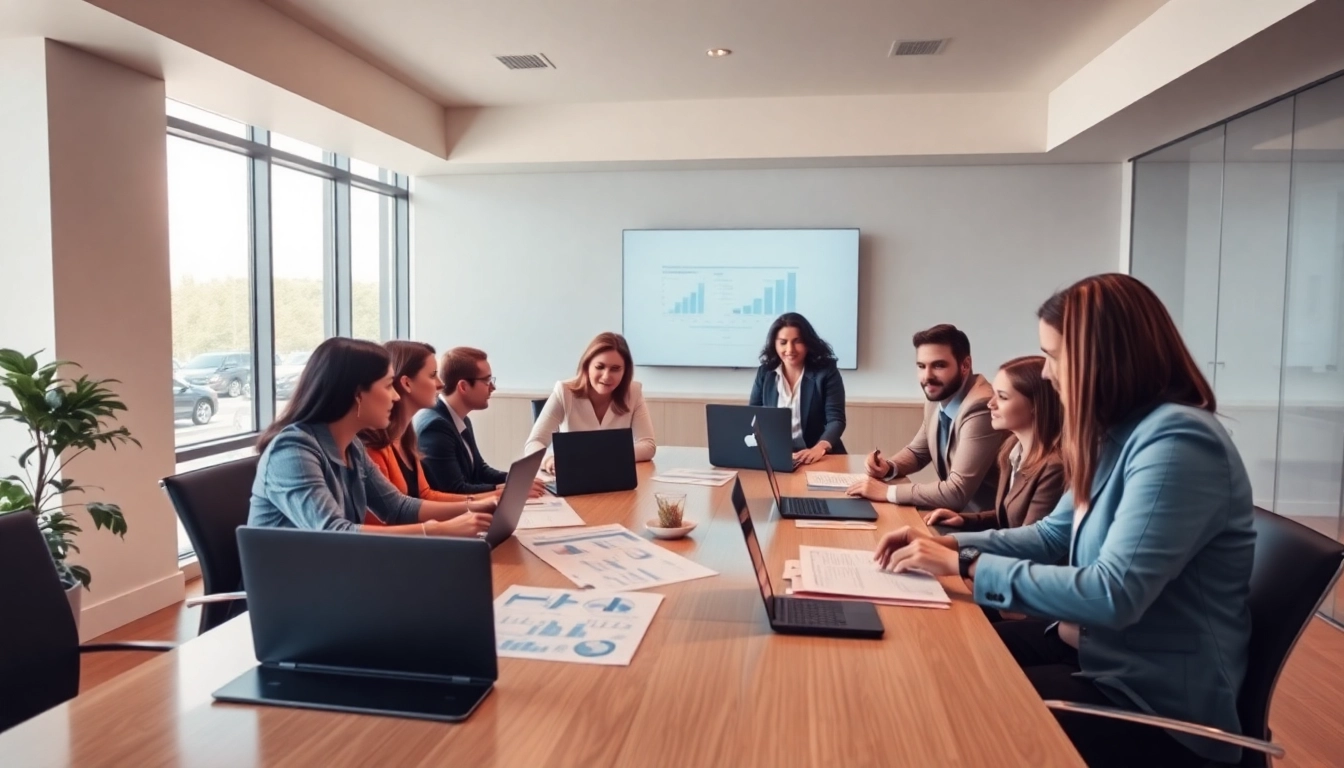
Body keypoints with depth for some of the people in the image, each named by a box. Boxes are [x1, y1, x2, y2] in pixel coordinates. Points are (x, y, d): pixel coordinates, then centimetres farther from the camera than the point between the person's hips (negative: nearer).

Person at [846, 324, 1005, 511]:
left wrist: (887, 491, -21)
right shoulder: (936, 400, 1)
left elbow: (957, 493, -29)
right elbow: (917, 452, 17)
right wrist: (889, 467, -4)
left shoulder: (981, 407, -26)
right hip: (955, 512, 7)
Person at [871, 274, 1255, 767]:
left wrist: (968, 566, -24)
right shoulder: (1121, 433, 5)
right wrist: (948, 544, 0)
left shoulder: (1177, 442, -25)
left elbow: (1113, 595, -31)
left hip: (1153, 702, -8)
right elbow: (1053, 536, 12)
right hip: (1095, 647, 8)